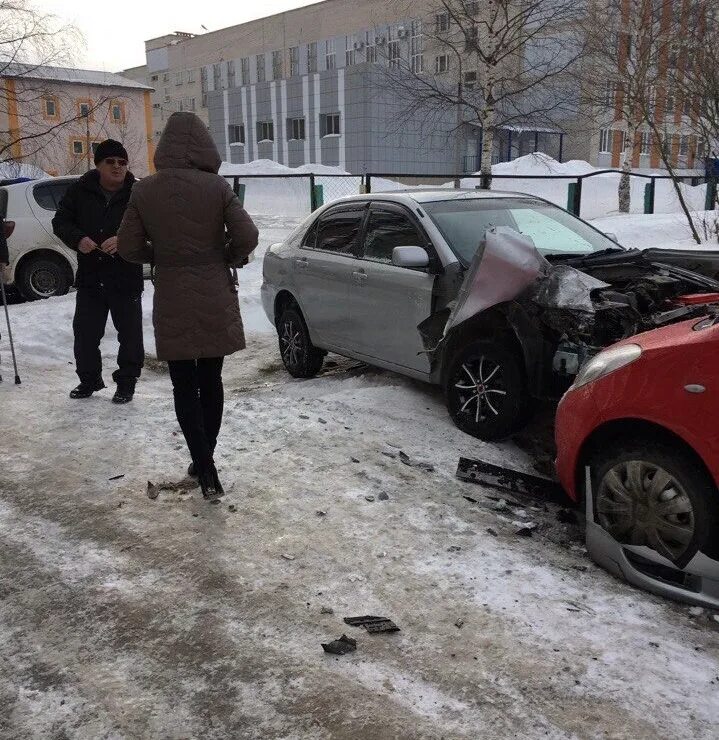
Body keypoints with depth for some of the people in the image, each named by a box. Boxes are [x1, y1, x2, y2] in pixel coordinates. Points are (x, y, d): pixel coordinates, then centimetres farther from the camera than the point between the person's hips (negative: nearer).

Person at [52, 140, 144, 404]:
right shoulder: (80, 191, 0)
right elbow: (60, 221, 5)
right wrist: (78, 239, -15)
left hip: (126, 278, -3)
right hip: (89, 277, 3)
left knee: (130, 333, 5)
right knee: (85, 332, 11)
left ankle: (126, 382, 20)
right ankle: (89, 379, 29)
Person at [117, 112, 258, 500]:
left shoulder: (144, 191, -4)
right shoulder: (216, 186, -7)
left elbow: (128, 247, -1)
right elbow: (247, 237, -12)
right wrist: (230, 259, 8)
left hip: (172, 302, 0)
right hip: (215, 300, 1)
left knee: (184, 385, 8)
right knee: (210, 379, 15)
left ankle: (205, 467, 1)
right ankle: (206, 460, 26)